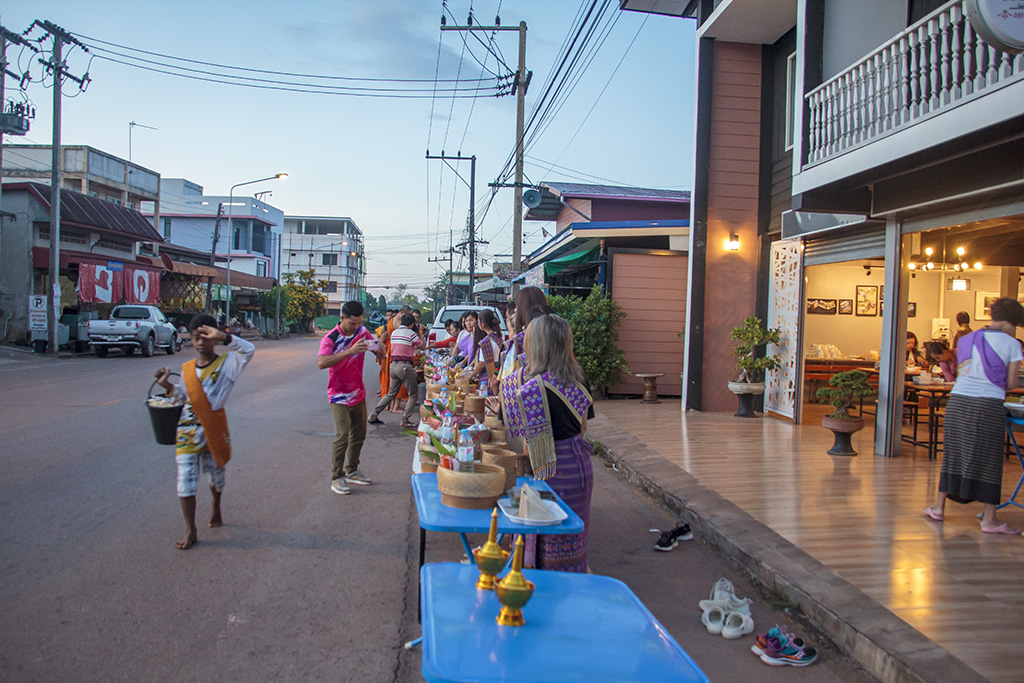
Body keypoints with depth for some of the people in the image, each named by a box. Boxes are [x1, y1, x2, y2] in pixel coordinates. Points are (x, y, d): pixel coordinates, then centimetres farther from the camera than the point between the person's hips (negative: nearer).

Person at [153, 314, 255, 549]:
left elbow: (248, 350, -25)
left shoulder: (227, 363, -6)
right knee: (186, 479, -3)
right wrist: (169, 386, -2)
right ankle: (191, 531, 7)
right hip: (188, 430, 2)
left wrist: (223, 337, -35)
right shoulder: (187, 369, 8)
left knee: (215, 475, 16)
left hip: (215, 428, -2)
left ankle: (216, 505, 49)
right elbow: (185, 396, 15)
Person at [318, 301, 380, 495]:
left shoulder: (362, 332, -1)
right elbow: (321, 363, -35)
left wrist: (376, 347, -20)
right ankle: (337, 478, 0)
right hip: (339, 397, -6)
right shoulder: (331, 339, -19)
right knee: (342, 436, -12)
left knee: (359, 434, 14)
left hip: (358, 394, 6)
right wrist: (350, 351, -43)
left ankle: (352, 471, 30)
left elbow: (380, 354, 6)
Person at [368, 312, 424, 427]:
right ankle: (405, 420, 1)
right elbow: (422, 346, 2)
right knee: (413, 394, 6)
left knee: (391, 393, 18)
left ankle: (373, 415, 15)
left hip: (393, 365, 7)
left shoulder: (394, 333, 13)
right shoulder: (411, 333, -9)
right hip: (405, 365, -7)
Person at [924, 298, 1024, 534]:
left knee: (953, 453, 13)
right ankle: (989, 519, 7)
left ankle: (939, 507, 20)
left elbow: (960, 371, 12)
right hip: (989, 405, -4)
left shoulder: (966, 339, 15)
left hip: (958, 400, 4)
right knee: (988, 459, 2)